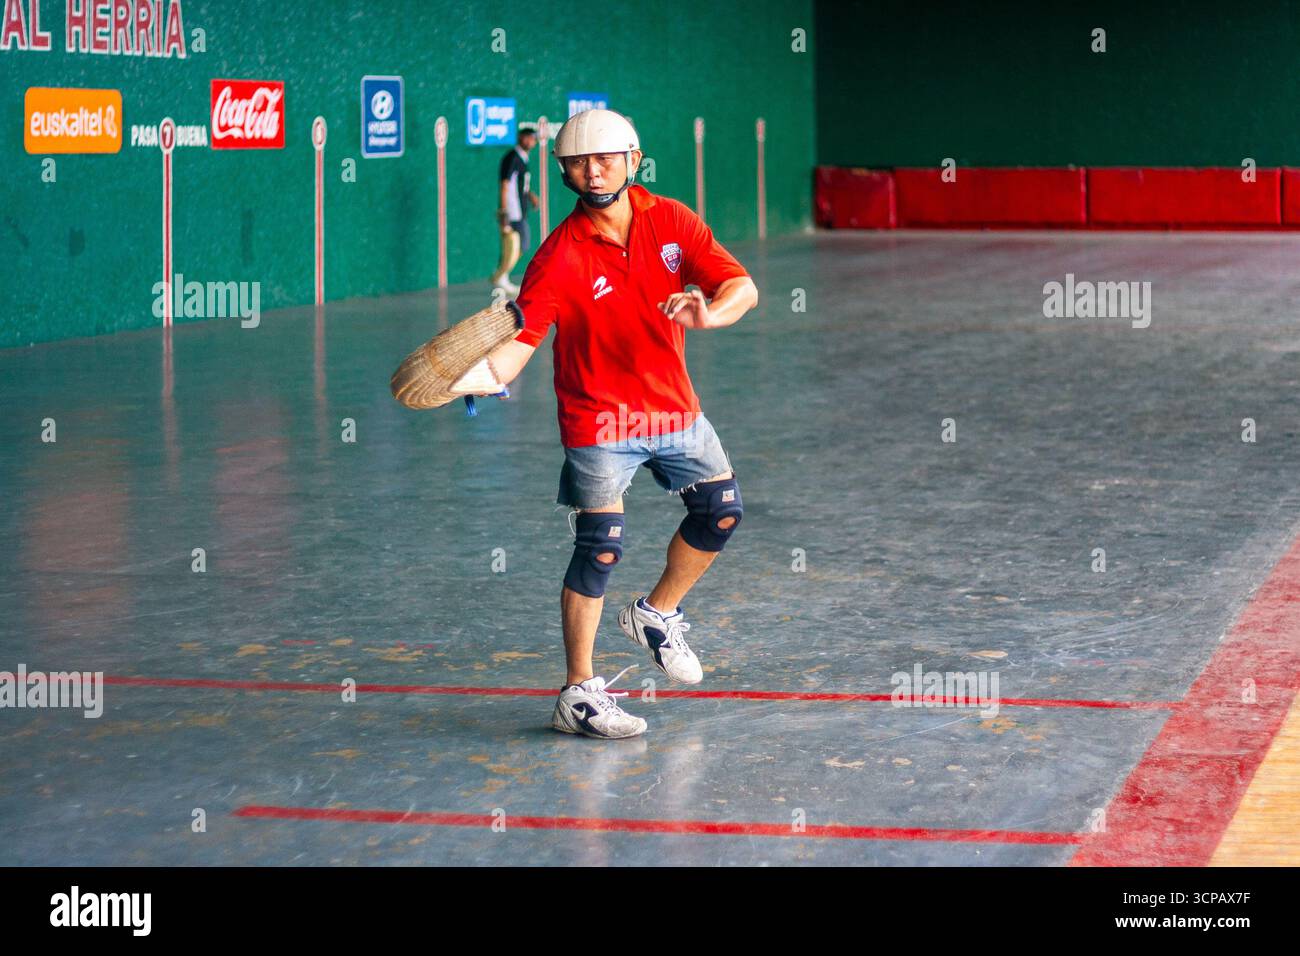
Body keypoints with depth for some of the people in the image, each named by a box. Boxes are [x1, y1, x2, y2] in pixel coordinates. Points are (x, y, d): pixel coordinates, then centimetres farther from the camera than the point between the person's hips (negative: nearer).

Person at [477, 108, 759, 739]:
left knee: (722, 510, 8)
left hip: (675, 408, 5)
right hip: (598, 420, -5)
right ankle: (579, 694, -1)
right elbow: (518, 341, -25)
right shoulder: (559, 258, -18)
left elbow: (742, 288, -10)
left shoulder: (671, 221, -6)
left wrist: (709, 313, -33)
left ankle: (656, 614, 33)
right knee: (601, 548, -11)